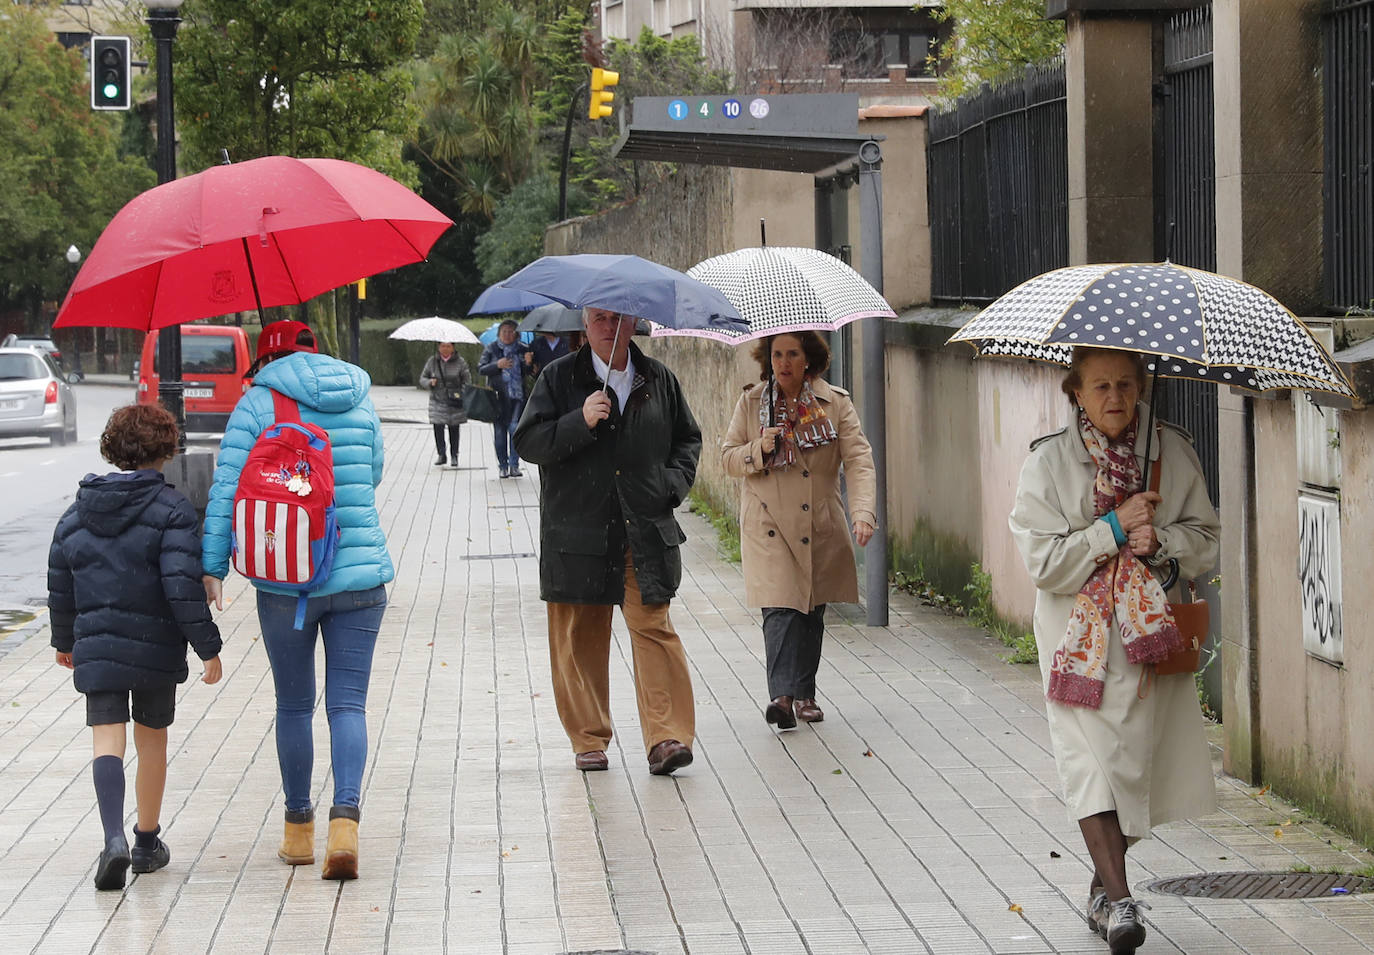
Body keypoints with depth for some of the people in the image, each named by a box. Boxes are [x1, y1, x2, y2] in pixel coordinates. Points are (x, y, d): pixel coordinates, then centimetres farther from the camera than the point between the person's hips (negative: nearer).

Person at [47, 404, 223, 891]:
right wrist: (207, 645, -10)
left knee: (107, 740, -2)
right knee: (152, 739, 15)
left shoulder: (77, 512, 7)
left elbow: (60, 586, 14)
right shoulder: (170, 508, -8)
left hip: (96, 646, 2)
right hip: (157, 646, -2)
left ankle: (114, 837, -24)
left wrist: (65, 640, 31)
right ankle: (147, 842, 26)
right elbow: (183, 584, -17)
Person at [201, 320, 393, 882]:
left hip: (285, 582, -1)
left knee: (293, 706, 12)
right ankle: (345, 819, -17)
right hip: (360, 574, 1)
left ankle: (298, 831, 21)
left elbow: (226, 489, -7)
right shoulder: (358, 400, 7)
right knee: (348, 703, 2)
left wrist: (212, 567, -2)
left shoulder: (256, 404, -2)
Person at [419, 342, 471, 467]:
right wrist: (429, 382, -12)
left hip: (455, 401, -1)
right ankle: (441, 456, 5)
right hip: (437, 400, 1)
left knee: (454, 429, 3)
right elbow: (422, 378, 10)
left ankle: (454, 456, 16)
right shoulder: (432, 361, 4)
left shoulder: (460, 362, 0)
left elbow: (467, 380, 2)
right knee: (438, 428, -7)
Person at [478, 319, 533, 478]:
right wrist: (497, 365, -14)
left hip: (517, 395, 0)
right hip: (498, 397, 0)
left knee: (515, 428, -12)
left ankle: (514, 465, -8)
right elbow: (480, 369, 1)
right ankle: (503, 466, 10)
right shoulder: (491, 349, 8)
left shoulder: (523, 349, 9)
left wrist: (528, 362, -10)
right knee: (500, 431, 1)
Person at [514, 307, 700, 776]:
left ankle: (667, 737, -11)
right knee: (579, 638, 4)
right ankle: (588, 738, 14)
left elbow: (687, 438, 22)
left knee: (653, 627, -9)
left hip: (646, 530, 1)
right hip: (577, 532, 0)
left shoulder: (658, 380, 12)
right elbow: (528, 442, -2)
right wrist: (580, 422, -16)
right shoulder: (559, 378, 5)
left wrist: (672, 483, 4)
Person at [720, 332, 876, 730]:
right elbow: (728, 456, 7)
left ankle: (805, 694, 25)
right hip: (769, 523, -2)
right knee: (780, 607, -16)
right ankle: (781, 695, -24)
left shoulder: (835, 402, 0)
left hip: (821, 525, 2)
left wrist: (862, 510, -23)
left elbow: (858, 457, -8)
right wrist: (759, 450, -15)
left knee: (813, 611, 10)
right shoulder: (751, 403, 3)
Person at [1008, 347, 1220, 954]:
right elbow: (1042, 561, -10)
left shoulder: (1173, 453, 4)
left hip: (1151, 630, 3)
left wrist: (1158, 541, -13)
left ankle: (1104, 884, 25)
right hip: (1079, 632, -2)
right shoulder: (1048, 463, -4)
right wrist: (1116, 528, -14)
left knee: (1137, 759, 5)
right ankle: (1119, 901, -16)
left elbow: (1205, 538, 7)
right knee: (1092, 756, -14)